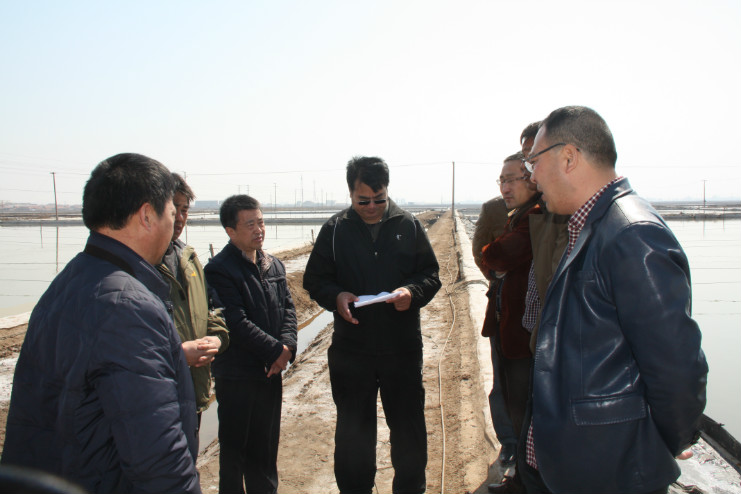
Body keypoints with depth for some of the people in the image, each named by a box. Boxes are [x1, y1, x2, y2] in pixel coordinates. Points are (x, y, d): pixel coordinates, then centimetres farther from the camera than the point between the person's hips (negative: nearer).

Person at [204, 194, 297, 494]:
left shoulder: (274, 266, 9)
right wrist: (275, 351, -17)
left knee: (266, 447, 20)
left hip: (271, 371, 6)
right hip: (237, 376, -6)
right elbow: (237, 323, -20)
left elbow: (288, 308, 8)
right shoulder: (219, 270, -14)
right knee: (234, 450, 9)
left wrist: (287, 346, -9)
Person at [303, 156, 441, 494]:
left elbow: (431, 275, 5)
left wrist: (412, 292, -16)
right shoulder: (335, 229, 1)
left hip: (403, 348, 0)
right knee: (353, 428, 13)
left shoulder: (409, 225, 2)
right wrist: (336, 296, -16)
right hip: (351, 349, 0)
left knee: (409, 425, 12)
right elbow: (314, 279, 4)